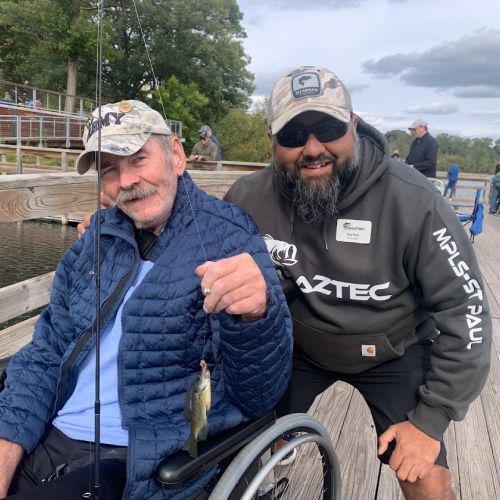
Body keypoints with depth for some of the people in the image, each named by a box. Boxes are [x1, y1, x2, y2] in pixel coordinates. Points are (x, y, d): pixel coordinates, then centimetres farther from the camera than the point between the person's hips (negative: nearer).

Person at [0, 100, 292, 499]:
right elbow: (47, 352, 11)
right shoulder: (99, 236, 6)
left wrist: (254, 316, -36)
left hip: (139, 462, -5)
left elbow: (258, 397, -15)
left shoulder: (230, 240, -12)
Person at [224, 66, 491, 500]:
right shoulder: (249, 199, -20)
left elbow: (465, 309, -19)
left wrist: (430, 420, -16)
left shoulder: (412, 202, -27)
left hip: (393, 351, -1)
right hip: (295, 345, 2)